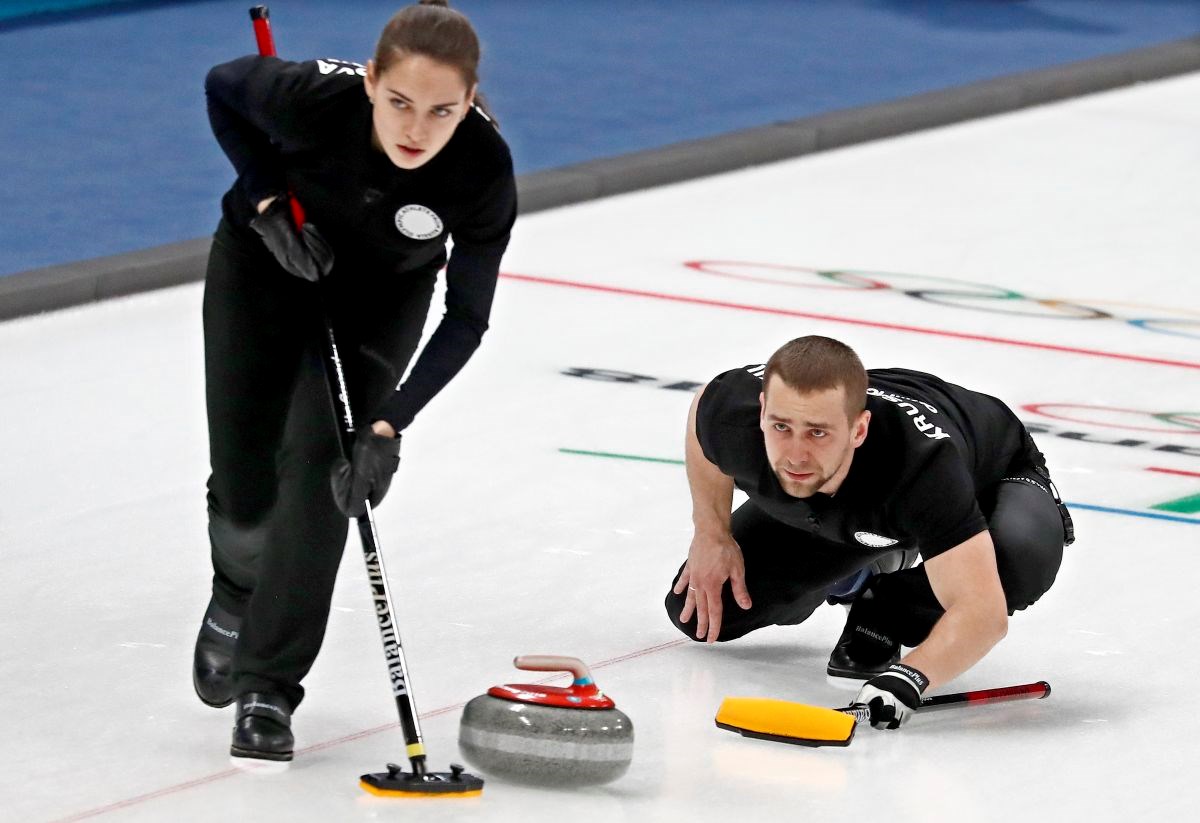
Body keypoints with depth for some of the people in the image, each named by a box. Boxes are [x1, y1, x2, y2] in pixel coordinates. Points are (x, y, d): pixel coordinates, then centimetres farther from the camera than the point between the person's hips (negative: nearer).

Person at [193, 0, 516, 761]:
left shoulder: (484, 170, -34)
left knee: (319, 466, -15)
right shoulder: (315, 98, -37)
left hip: (380, 295, 0)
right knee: (244, 480, 2)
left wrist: (390, 423, -32)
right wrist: (268, 202, -22)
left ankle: (268, 685, -6)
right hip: (266, 259, 0)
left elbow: (467, 318, -23)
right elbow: (222, 87, -13)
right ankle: (239, 594, 37)